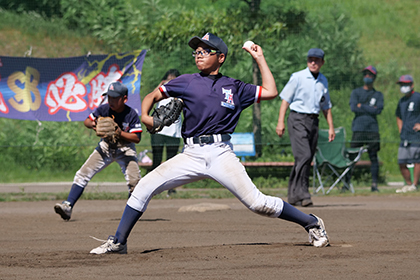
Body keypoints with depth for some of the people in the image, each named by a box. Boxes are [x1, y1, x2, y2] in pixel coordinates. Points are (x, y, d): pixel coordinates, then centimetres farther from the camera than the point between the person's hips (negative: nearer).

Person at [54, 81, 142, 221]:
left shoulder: (132, 114, -20)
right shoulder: (104, 109, -14)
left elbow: (136, 138, -20)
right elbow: (87, 121, 0)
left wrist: (120, 133, -35)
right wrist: (92, 124, -24)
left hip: (125, 148, -2)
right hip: (105, 147, 2)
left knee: (134, 180, -19)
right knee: (83, 174, -10)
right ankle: (67, 206, -11)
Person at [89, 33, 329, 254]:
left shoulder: (234, 88, 12)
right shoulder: (187, 82, 14)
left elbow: (270, 91, 10)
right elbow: (153, 96, 17)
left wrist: (259, 58, 13)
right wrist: (145, 117, -3)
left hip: (220, 153, -2)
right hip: (191, 154, 2)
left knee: (257, 202, -11)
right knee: (144, 187, -10)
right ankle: (118, 242, -1)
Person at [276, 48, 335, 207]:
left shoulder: (323, 81, 15)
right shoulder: (297, 77, -2)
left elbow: (326, 106, 23)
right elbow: (285, 98, -5)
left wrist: (331, 127, 17)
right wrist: (281, 121, -14)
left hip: (313, 122, 6)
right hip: (298, 120, -6)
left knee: (307, 160, 5)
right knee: (304, 155, -19)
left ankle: (293, 196, 13)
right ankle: (302, 194, -20)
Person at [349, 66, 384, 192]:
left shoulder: (378, 95, 14)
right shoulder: (356, 92, 12)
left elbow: (379, 110, -3)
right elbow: (353, 107, -4)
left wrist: (362, 106, -4)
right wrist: (370, 109, -4)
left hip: (373, 129, 1)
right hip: (358, 129, -1)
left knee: (373, 157, -1)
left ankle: (374, 184, 2)